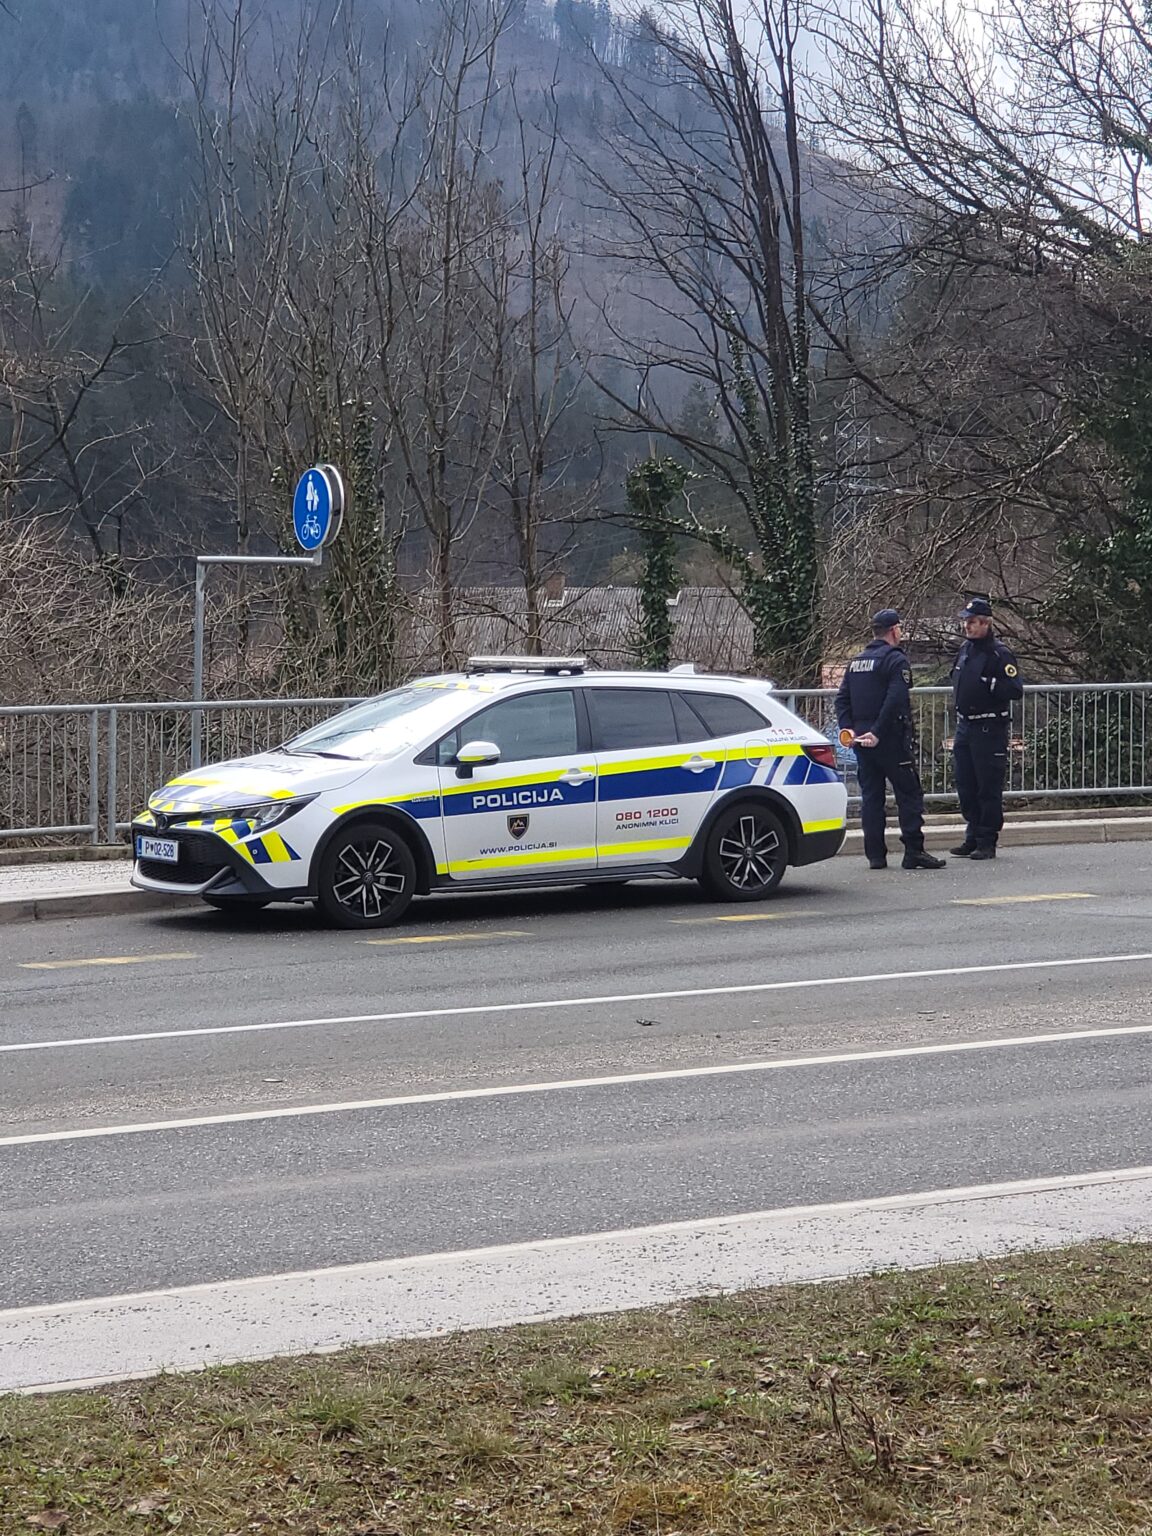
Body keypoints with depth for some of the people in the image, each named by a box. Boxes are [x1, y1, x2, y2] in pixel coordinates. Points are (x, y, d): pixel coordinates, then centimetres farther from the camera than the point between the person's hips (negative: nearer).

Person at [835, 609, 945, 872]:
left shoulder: (856, 662, 15)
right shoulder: (896, 660, -8)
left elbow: (842, 699, 11)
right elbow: (895, 700, -19)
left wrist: (847, 728, 3)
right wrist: (878, 732, -19)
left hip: (862, 739, 7)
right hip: (891, 741, -7)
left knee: (870, 796, 9)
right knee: (909, 793, -1)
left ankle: (875, 855, 7)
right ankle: (913, 852, -5)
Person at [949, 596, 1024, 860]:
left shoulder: (999, 654, -12)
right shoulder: (965, 650, 13)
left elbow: (1016, 690, -19)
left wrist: (989, 686, -23)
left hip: (990, 730, -8)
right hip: (964, 727, 8)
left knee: (988, 789, -3)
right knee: (966, 787, 11)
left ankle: (987, 843, 2)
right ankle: (973, 837, 21)